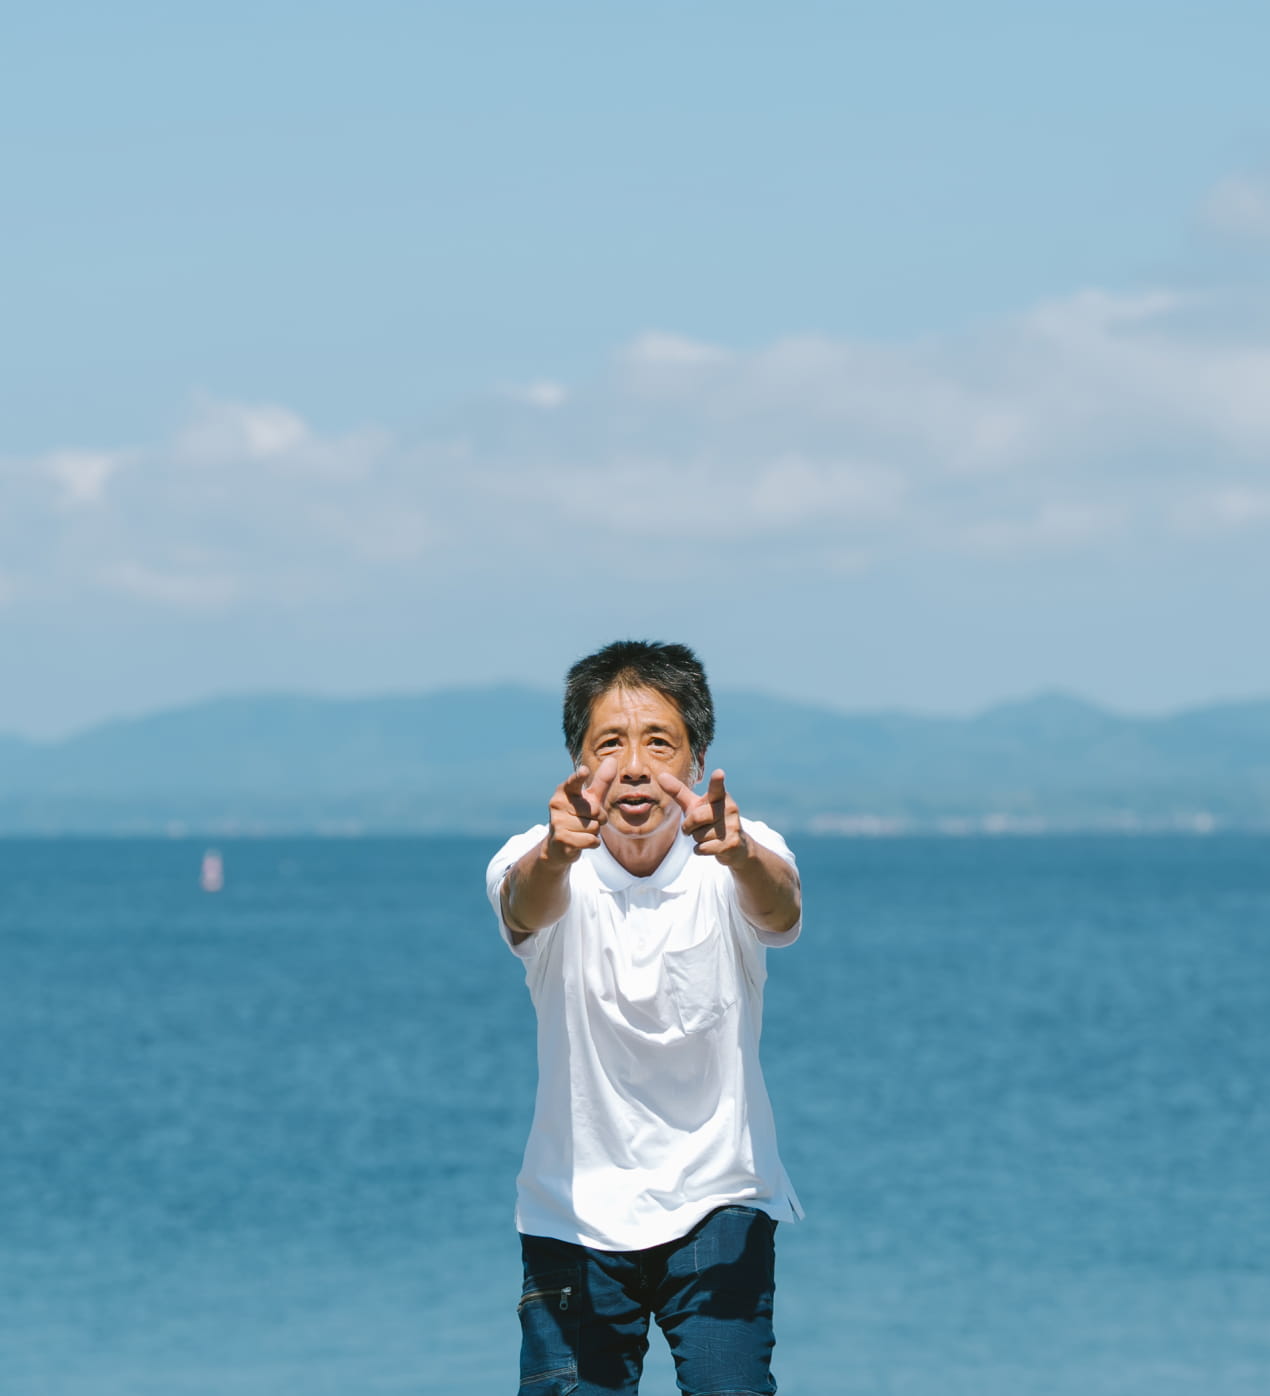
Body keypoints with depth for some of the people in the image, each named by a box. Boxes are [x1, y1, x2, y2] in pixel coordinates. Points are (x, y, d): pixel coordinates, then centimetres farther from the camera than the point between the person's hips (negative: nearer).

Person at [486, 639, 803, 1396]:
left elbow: (780, 910, -33)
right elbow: (526, 907, -33)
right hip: (576, 1213, 1)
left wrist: (739, 855, -57)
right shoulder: (539, 864, -10)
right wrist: (556, 853, -57)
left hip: (719, 1202, -1)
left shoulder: (745, 857, -11)